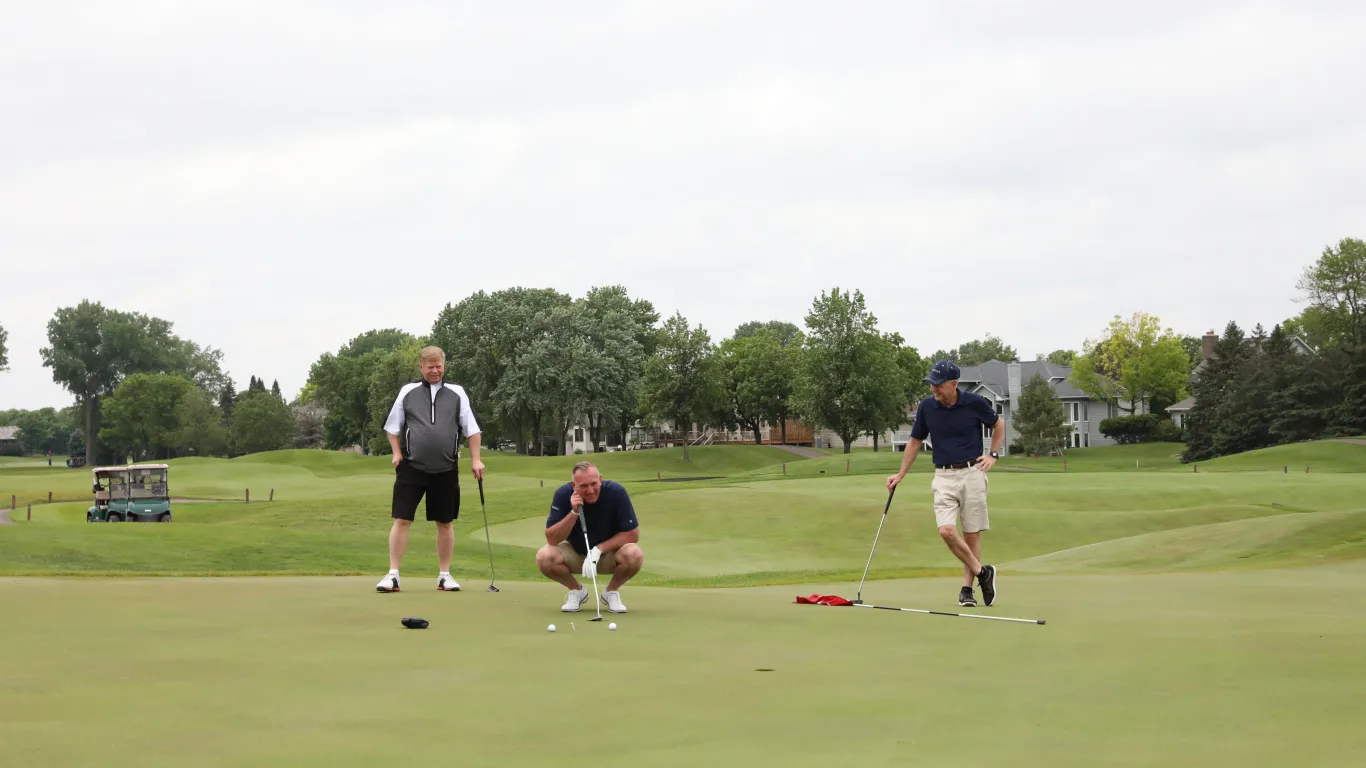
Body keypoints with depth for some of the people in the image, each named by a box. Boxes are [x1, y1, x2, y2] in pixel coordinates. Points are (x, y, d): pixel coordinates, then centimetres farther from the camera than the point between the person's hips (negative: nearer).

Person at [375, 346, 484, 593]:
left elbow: (471, 429, 8)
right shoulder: (408, 392, 7)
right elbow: (393, 426, 14)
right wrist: (397, 453, 2)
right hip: (411, 467, -1)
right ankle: (393, 574, -2)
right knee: (402, 520, -5)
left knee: (445, 522, 7)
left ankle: (444, 575, 17)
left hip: (446, 469, 1)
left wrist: (475, 459, 2)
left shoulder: (456, 393, 7)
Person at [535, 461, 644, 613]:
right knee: (544, 557, -29)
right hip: (575, 552, 1)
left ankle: (612, 592, 0)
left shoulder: (616, 492, -23)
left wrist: (598, 549, -26)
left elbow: (632, 534, -18)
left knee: (634, 555, -33)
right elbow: (552, 539, -22)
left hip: (609, 553, -1)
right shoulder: (563, 495, -21)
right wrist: (574, 512, -35)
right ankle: (577, 591, 2)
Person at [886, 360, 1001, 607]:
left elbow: (997, 426, 12)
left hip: (971, 473, -2)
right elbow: (915, 441, 11)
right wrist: (901, 474, 8)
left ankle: (967, 587, 11)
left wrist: (993, 455, 0)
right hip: (943, 476, 2)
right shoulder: (926, 407, -2)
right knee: (946, 530, -15)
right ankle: (982, 573, 2)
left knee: (971, 533, 0)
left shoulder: (975, 403, -8)